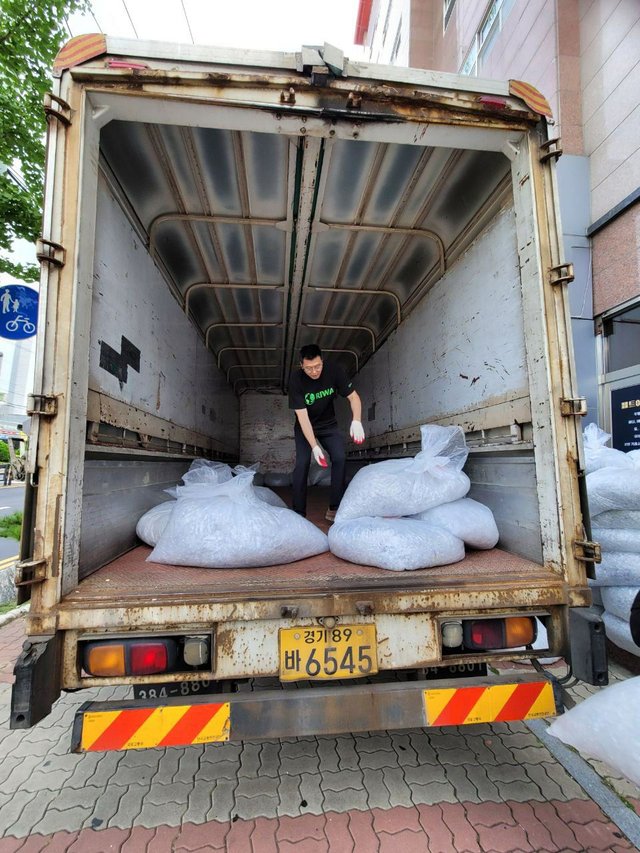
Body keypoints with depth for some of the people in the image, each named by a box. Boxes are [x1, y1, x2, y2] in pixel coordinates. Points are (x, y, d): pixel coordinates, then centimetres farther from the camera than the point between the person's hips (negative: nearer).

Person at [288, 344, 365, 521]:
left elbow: (353, 397, -16)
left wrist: (356, 421, -36)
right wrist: (314, 446, -34)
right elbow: (302, 416, -27)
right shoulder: (296, 380, -26)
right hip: (305, 427, -2)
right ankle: (299, 513, -6)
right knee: (302, 463, -16)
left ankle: (334, 509, -6)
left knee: (340, 458, -15)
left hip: (328, 424, 2)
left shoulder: (334, 370, -21)